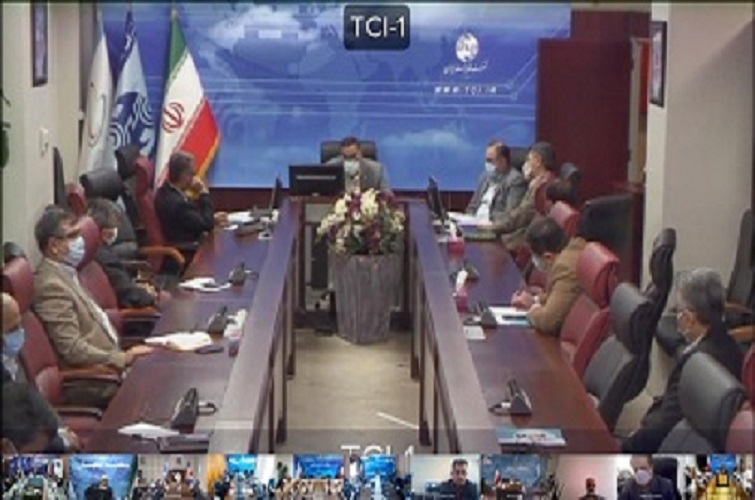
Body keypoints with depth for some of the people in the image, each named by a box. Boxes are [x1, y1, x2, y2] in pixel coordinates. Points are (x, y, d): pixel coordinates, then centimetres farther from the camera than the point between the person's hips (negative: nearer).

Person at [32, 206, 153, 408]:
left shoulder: (66, 273, 13)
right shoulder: (51, 285, -17)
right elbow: (73, 350, -21)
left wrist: (126, 354, 4)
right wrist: (124, 358, -17)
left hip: (108, 360, 10)